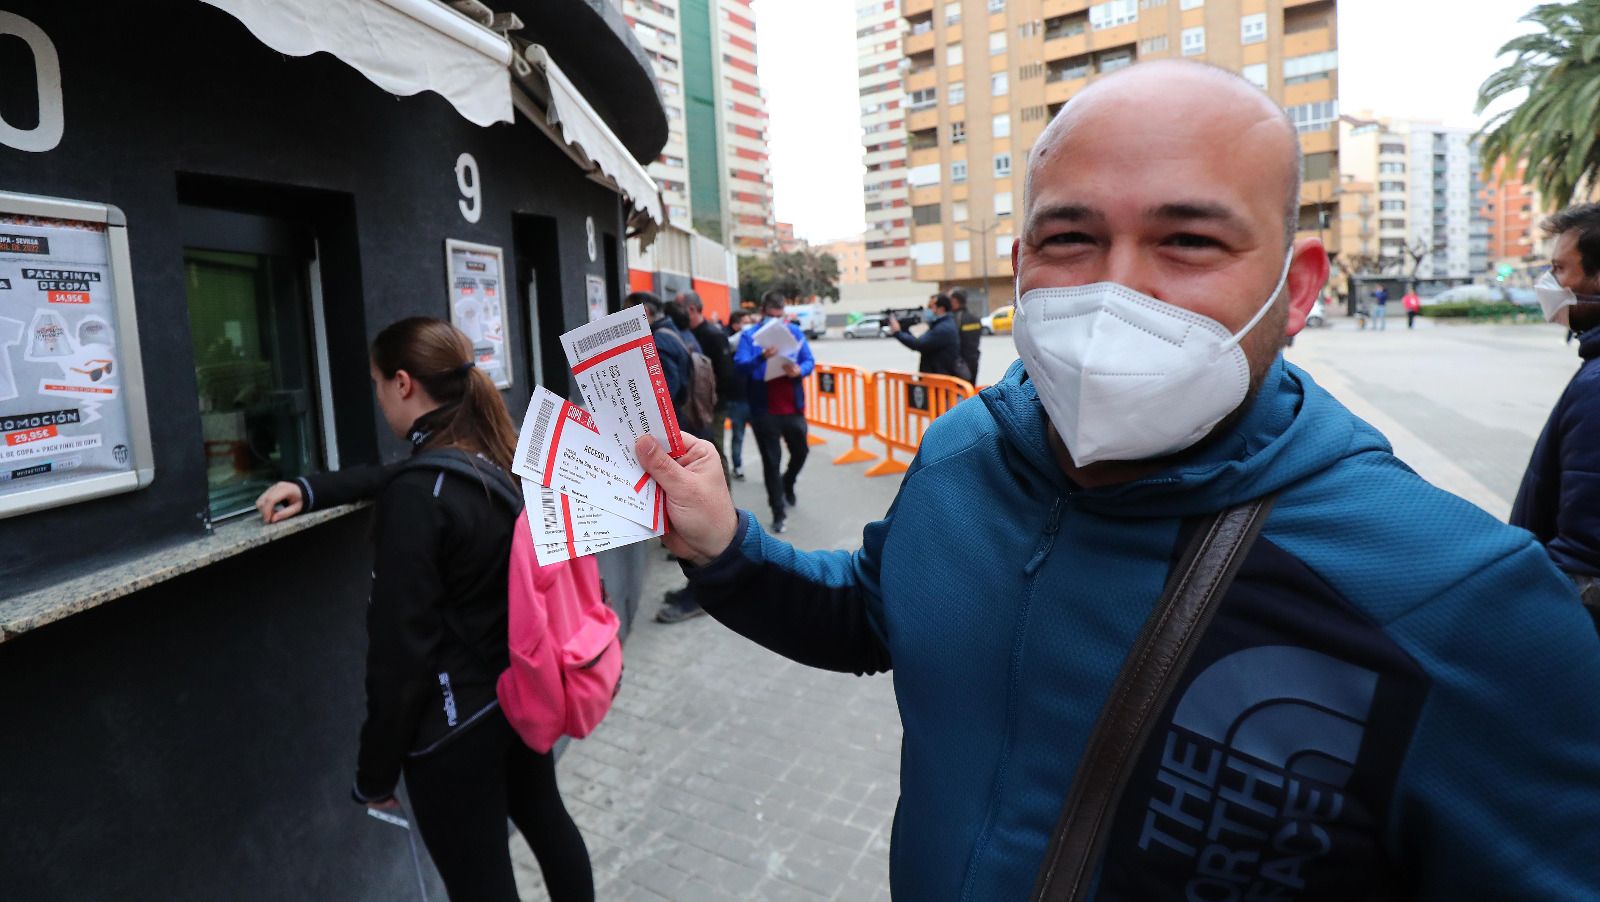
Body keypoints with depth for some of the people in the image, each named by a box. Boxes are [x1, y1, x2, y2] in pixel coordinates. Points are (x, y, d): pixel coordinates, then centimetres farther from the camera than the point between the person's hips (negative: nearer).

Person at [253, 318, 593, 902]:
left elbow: (400, 650, -22)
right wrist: (310, 490, 16)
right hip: (526, 688, 8)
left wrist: (374, 773, -11)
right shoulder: (499, 456, 0)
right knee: (544, 817, 28)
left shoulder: (418, 498, -24)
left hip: (456, 722, -8)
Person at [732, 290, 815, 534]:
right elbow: (739, 365, -16)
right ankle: (779, 512, 14)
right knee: (771, 460, 3)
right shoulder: (749, 335, -4)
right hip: (764, 410, -3)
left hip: (792, 406, 3)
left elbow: (810, 362, 2)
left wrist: (799, 371, -22)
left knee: (800, 451, 18)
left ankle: (787, 483, 48)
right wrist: (762, 357, -35)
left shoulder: (795, 331, 6)